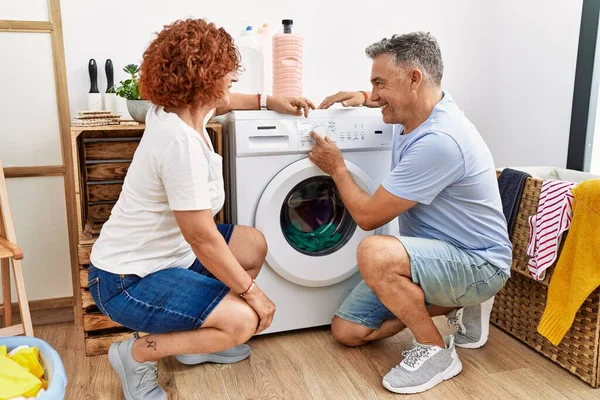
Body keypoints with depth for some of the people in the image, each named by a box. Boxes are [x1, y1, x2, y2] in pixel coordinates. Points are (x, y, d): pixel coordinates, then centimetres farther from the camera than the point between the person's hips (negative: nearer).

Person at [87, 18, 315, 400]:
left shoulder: (175, 111, -1)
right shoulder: (181, 143, -30)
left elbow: (213, 102, 26)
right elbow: (203, 239, -26)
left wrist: (268, 101, 24)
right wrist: (252, 292, -15)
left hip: (163, 251, 10)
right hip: (129, 280, -10)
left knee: (254, 244, 11)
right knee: (243, 320, -18)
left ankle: (195, 338, 22)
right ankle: (137, 354, 3)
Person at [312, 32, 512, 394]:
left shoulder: (439, 141, -30)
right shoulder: (414, 114, -1)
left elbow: (368, 216, -24)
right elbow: (394, 101, 29)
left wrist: (337, 168, -8)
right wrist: (363, 98, 7)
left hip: (479, 263, -9)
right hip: (435, 255, 9)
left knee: (374, 253, -38)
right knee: (347, 331, 6)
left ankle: (436, 352, -13)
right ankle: (460, 304, 15)